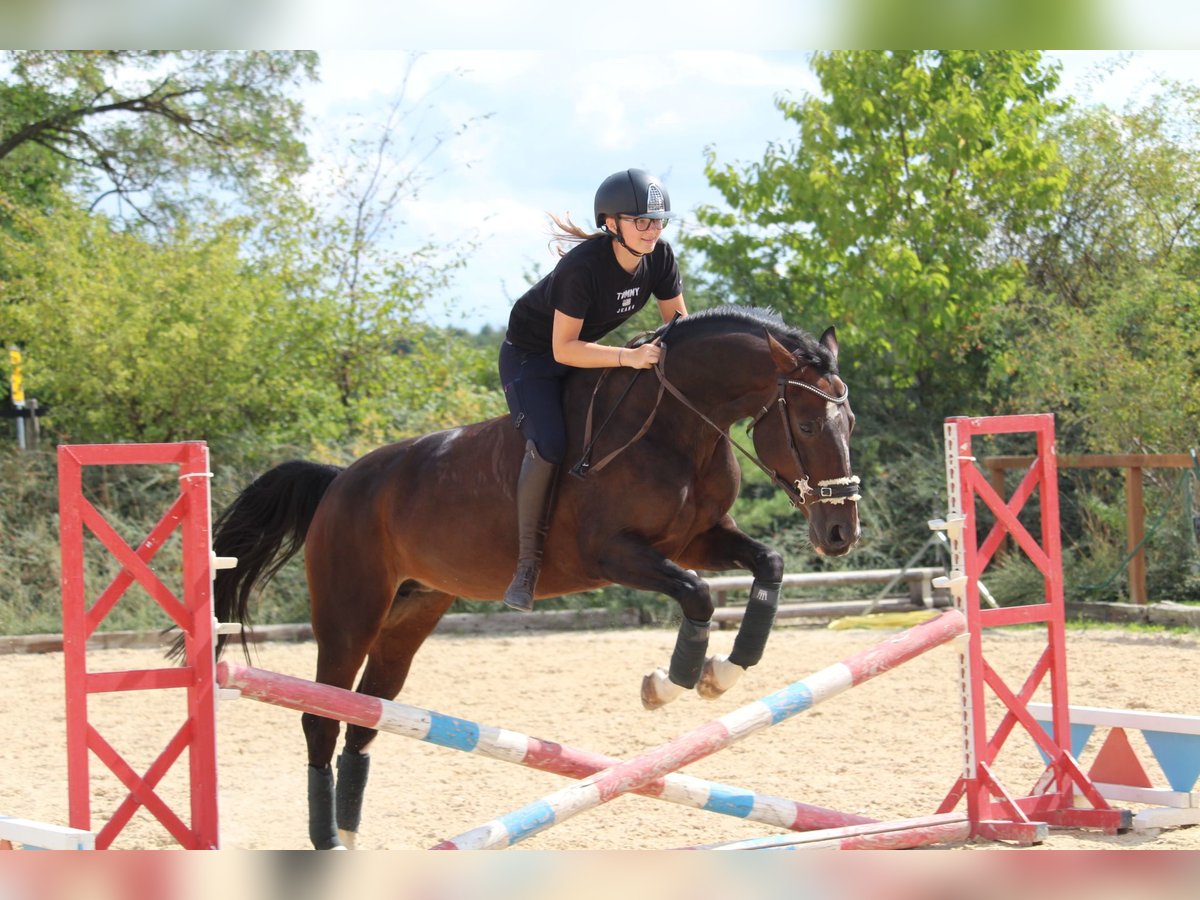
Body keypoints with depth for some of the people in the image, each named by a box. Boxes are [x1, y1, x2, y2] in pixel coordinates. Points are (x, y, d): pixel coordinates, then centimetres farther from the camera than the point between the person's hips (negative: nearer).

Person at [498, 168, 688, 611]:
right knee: (549, 445, -28)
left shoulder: (659, 257, -14)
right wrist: (627, 356, -42)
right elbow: (563, 349, -32)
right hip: (532, 355, -7)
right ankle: (527, 563, -19)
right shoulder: (583, 266, -33)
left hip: (588, 349, 7)